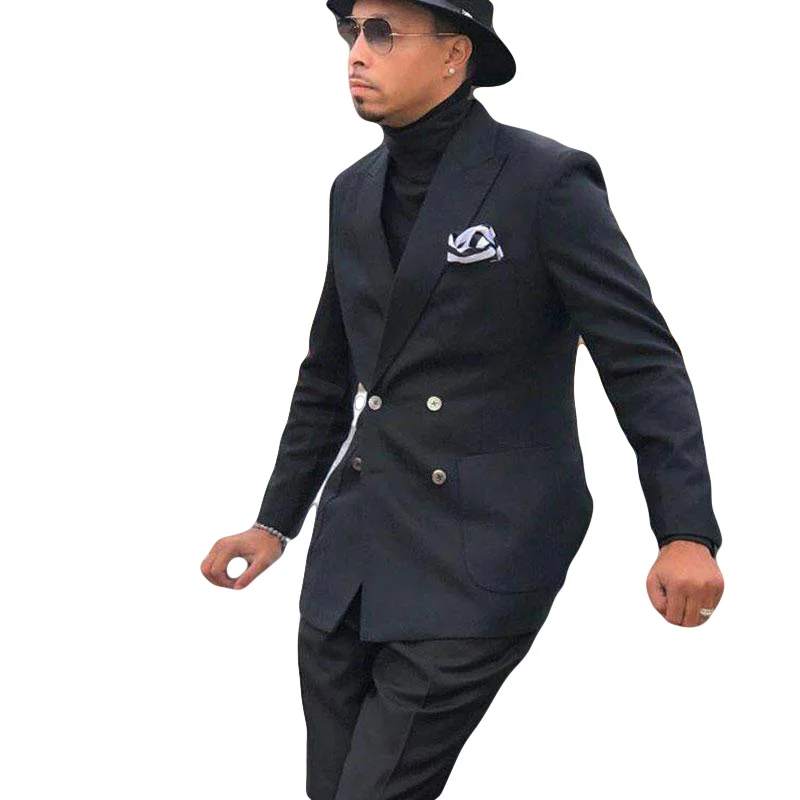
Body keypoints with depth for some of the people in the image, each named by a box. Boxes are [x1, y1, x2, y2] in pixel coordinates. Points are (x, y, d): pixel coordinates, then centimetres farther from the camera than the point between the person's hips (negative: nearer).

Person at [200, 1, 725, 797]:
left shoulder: (546, 180, -9)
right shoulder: (355, 191, 11)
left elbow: (643, 361, -11)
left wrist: (686, 532, -21)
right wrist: (276, 521, 19)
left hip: (477, 561, -6)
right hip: (351, 555, 7)